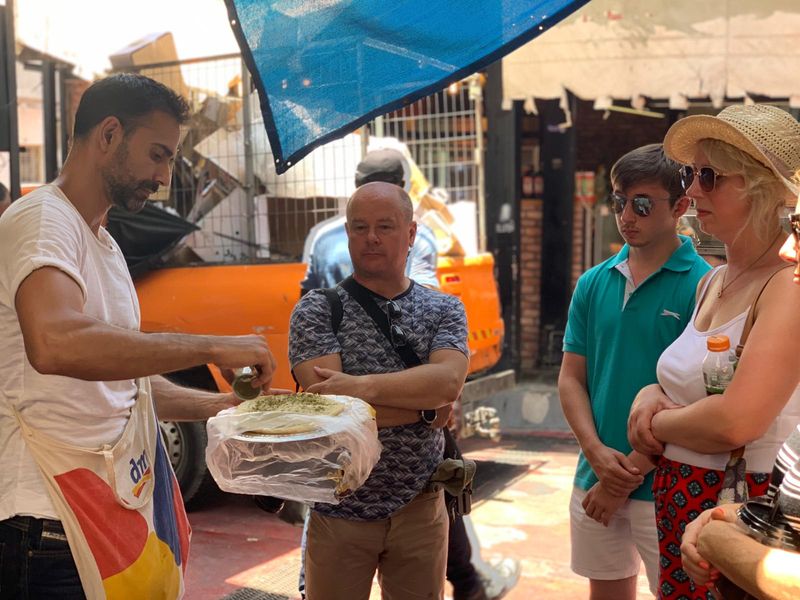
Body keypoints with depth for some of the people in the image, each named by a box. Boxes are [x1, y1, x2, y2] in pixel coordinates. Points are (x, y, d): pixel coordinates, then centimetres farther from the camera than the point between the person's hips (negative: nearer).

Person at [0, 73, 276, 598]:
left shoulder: (106, 245, 17)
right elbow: (54, 344, -34)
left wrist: (216, 405, 8)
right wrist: (212, 348, -28)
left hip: (112, 511, 9)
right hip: (52, 523, -9)